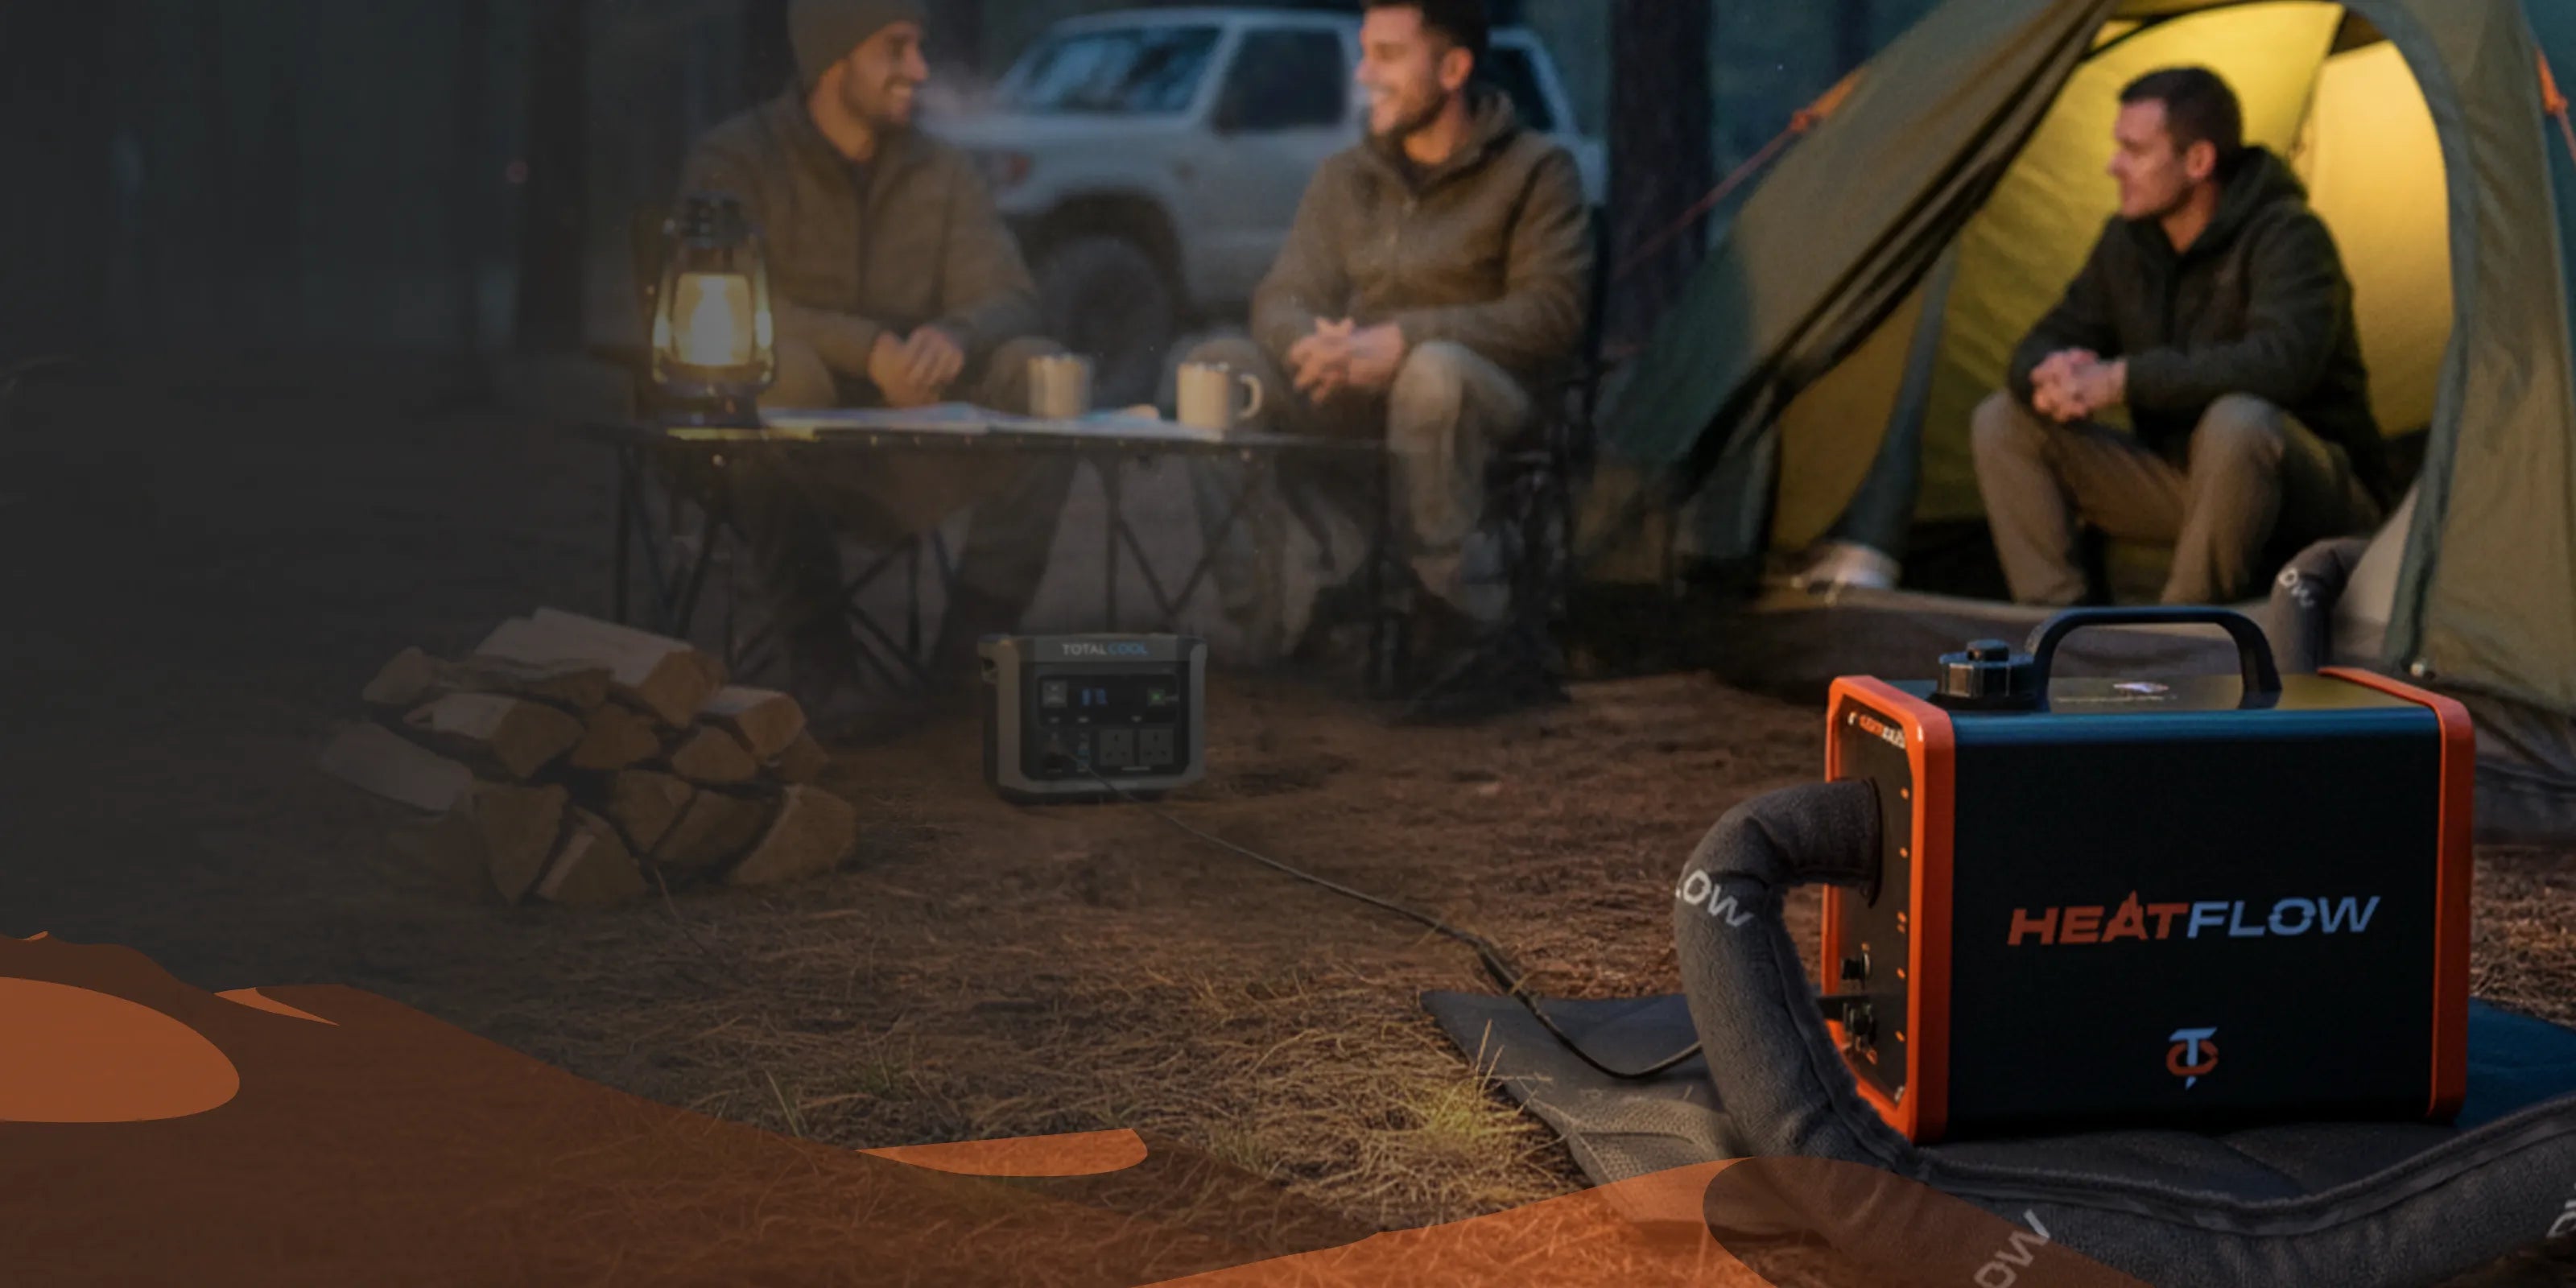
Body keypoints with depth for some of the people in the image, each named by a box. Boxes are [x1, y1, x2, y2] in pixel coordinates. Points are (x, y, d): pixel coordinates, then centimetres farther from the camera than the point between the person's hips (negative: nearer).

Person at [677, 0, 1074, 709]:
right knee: (783, 370, -36)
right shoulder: (734, 159, -4)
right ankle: (818, 652, -23)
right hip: (780, 451, -4)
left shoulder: (944, 172, 9)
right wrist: (870, 350, -30)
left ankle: (968, 648, -21)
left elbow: (1010, 299, -1)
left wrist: (956, 336, -26)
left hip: (910, 453, 4)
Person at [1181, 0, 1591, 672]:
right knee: (1216, 363, -17)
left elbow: (1551, 313, -14)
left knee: (1434, 373, -40)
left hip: (1494, 395, -5)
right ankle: (1257, 616, -14)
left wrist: (1402, 339, -26)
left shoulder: (1537, 169, -3)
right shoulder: (1346, 176, 12)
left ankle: (1460, 617, -30)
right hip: (1357, 391, 5)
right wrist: (1316, 345, -19)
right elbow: (1281, 298, 8)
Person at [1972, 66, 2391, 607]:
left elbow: (2282, 361, -36)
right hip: (2184, 482, 7)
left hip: (2314, 492, -7)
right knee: (2004, 421, -3)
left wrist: (2125, 379, -35)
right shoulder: (2127, 242, 2)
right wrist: (2050, 375, -22)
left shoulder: (2287, 235, -20)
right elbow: (2043, 344, 6)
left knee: (2238, 421, -42)